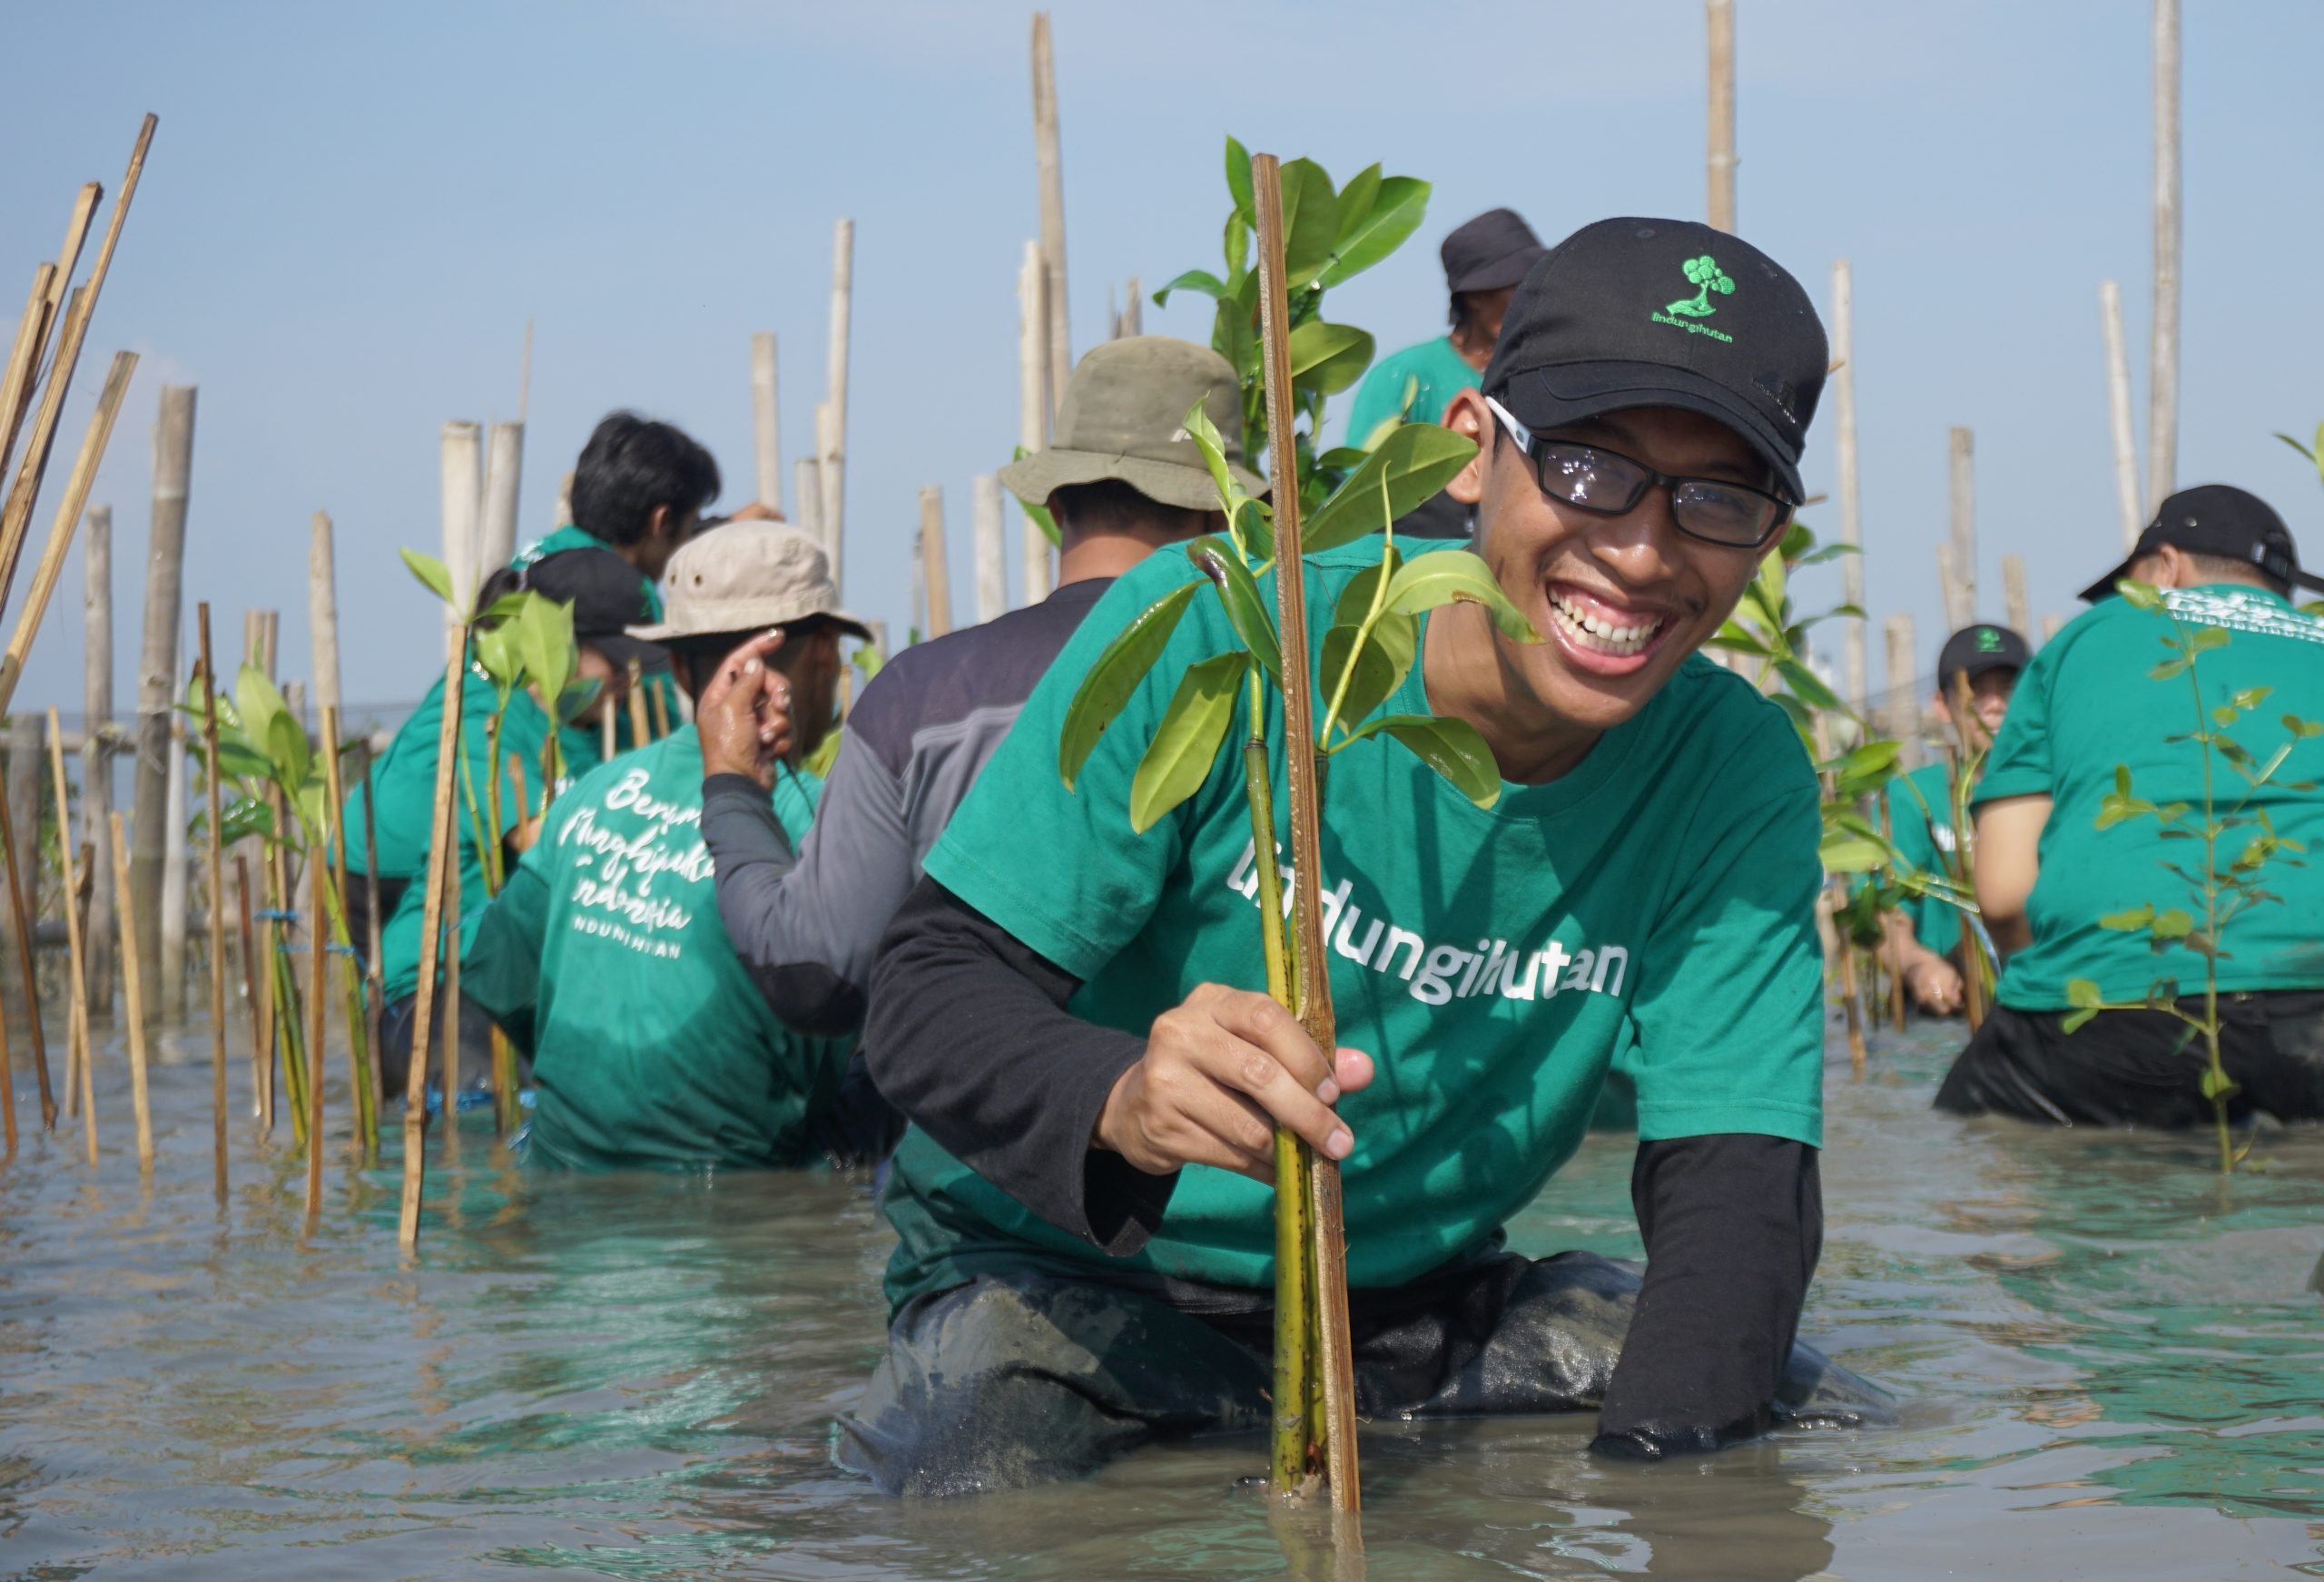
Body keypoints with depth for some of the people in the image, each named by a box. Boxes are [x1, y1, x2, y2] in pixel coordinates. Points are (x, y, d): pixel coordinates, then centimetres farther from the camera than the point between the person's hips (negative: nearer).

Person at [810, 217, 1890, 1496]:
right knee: (964, 1484, -35)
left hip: (1416, 1296, 5)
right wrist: (1122, 1102, -43)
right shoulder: (1203, 639, -19)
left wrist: (1650, 1476, -33)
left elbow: (1732, 1175, -14)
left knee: (1841, 1429, -9)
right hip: (1062, 1279, -5)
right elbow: (927, 993, -19)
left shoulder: (1737, 778, -9)